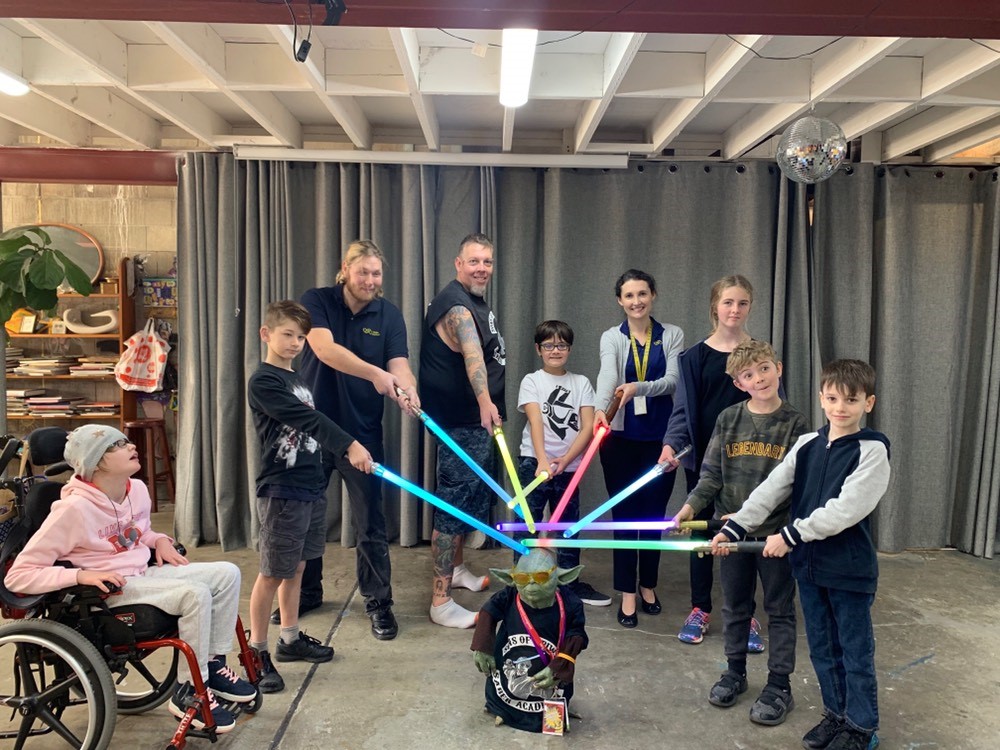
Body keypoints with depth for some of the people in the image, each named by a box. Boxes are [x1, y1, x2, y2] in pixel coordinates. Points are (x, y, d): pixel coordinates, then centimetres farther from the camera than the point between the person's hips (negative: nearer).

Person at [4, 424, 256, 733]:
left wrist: (160, 541, 3)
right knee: (195, 594, -29)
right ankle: (189, 692, -11)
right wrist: (82, 574, -29)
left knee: (227, 573, -8)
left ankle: (213, 664, 5)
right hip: (107, 591, -8)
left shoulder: (138, 489, 2)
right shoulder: (74, 508, -20)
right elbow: (18, 575, -18)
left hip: (146, 574, 8)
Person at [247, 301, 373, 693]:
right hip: (281, 491, -8)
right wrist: (349, 446, -34)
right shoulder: (263, 382, -12)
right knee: (272, 573, 0)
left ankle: (291, 639, 29)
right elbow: (307, 419, -25)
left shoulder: (298, 379, 15)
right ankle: (257, 651, 11)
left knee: (296, 568, 17)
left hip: (311, 487, 8)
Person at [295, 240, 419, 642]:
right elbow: (325, 349, -23)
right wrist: (374, 373, -36)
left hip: (362, 431, 0)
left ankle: (378, 602, 17)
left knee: (370, 523, 3)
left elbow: (399, 364, -13)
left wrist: (407, 390, -36)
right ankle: (306, 592, 33)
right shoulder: (316, 302, -6)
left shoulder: (389, 315, -1)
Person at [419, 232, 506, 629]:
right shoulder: (456, 305, -21)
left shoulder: (477, 302, 12)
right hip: (460, 424, -10)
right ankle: (441, 601, 0)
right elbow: (471, 354, -40)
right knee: (454, 504, -7)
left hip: (479, 421, 10)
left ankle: (456, 569, 39)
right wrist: (485, 402, -55)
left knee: (473, 497, 21)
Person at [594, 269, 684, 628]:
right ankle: (627, 595, 12)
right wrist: (600, 409, -41)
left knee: (654, 513, 10)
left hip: (660, 436, 1)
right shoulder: (611, 337, -1)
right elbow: (607, 375, -21)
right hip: (621, 436, -1)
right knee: (625, 513, 2)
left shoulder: (672, 335, 3)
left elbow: (673, 380, -12)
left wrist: (638, 388, -31)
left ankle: (648, 585, 29)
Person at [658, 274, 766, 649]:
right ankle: (700, 610, 23)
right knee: (701, 530, 9)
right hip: (702, 457, 1)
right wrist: (671, 444, -17)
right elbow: (683, 408, -1)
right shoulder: (695, 356, 1)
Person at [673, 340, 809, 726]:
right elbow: (712, 474, 1)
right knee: (735, 606, 16)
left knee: (780, 609, 11)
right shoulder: (728, 419, -1)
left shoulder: (794, 423, -7)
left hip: (775, 531, -2)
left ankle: (779, 685, 24)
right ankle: (735, 672, 34)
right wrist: (692, 505, -15)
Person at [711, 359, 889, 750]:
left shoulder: (872, 451, -13)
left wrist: (791, 535, -21)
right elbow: (770, 491, -1)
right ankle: (835, 713, 36)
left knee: (856, 652, 10)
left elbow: (846, 509, -22)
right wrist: (733, 528, -11)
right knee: (822, 648, 18)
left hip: (850, 569, -5)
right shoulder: (806, 445, 4)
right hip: (809, 564, 5)